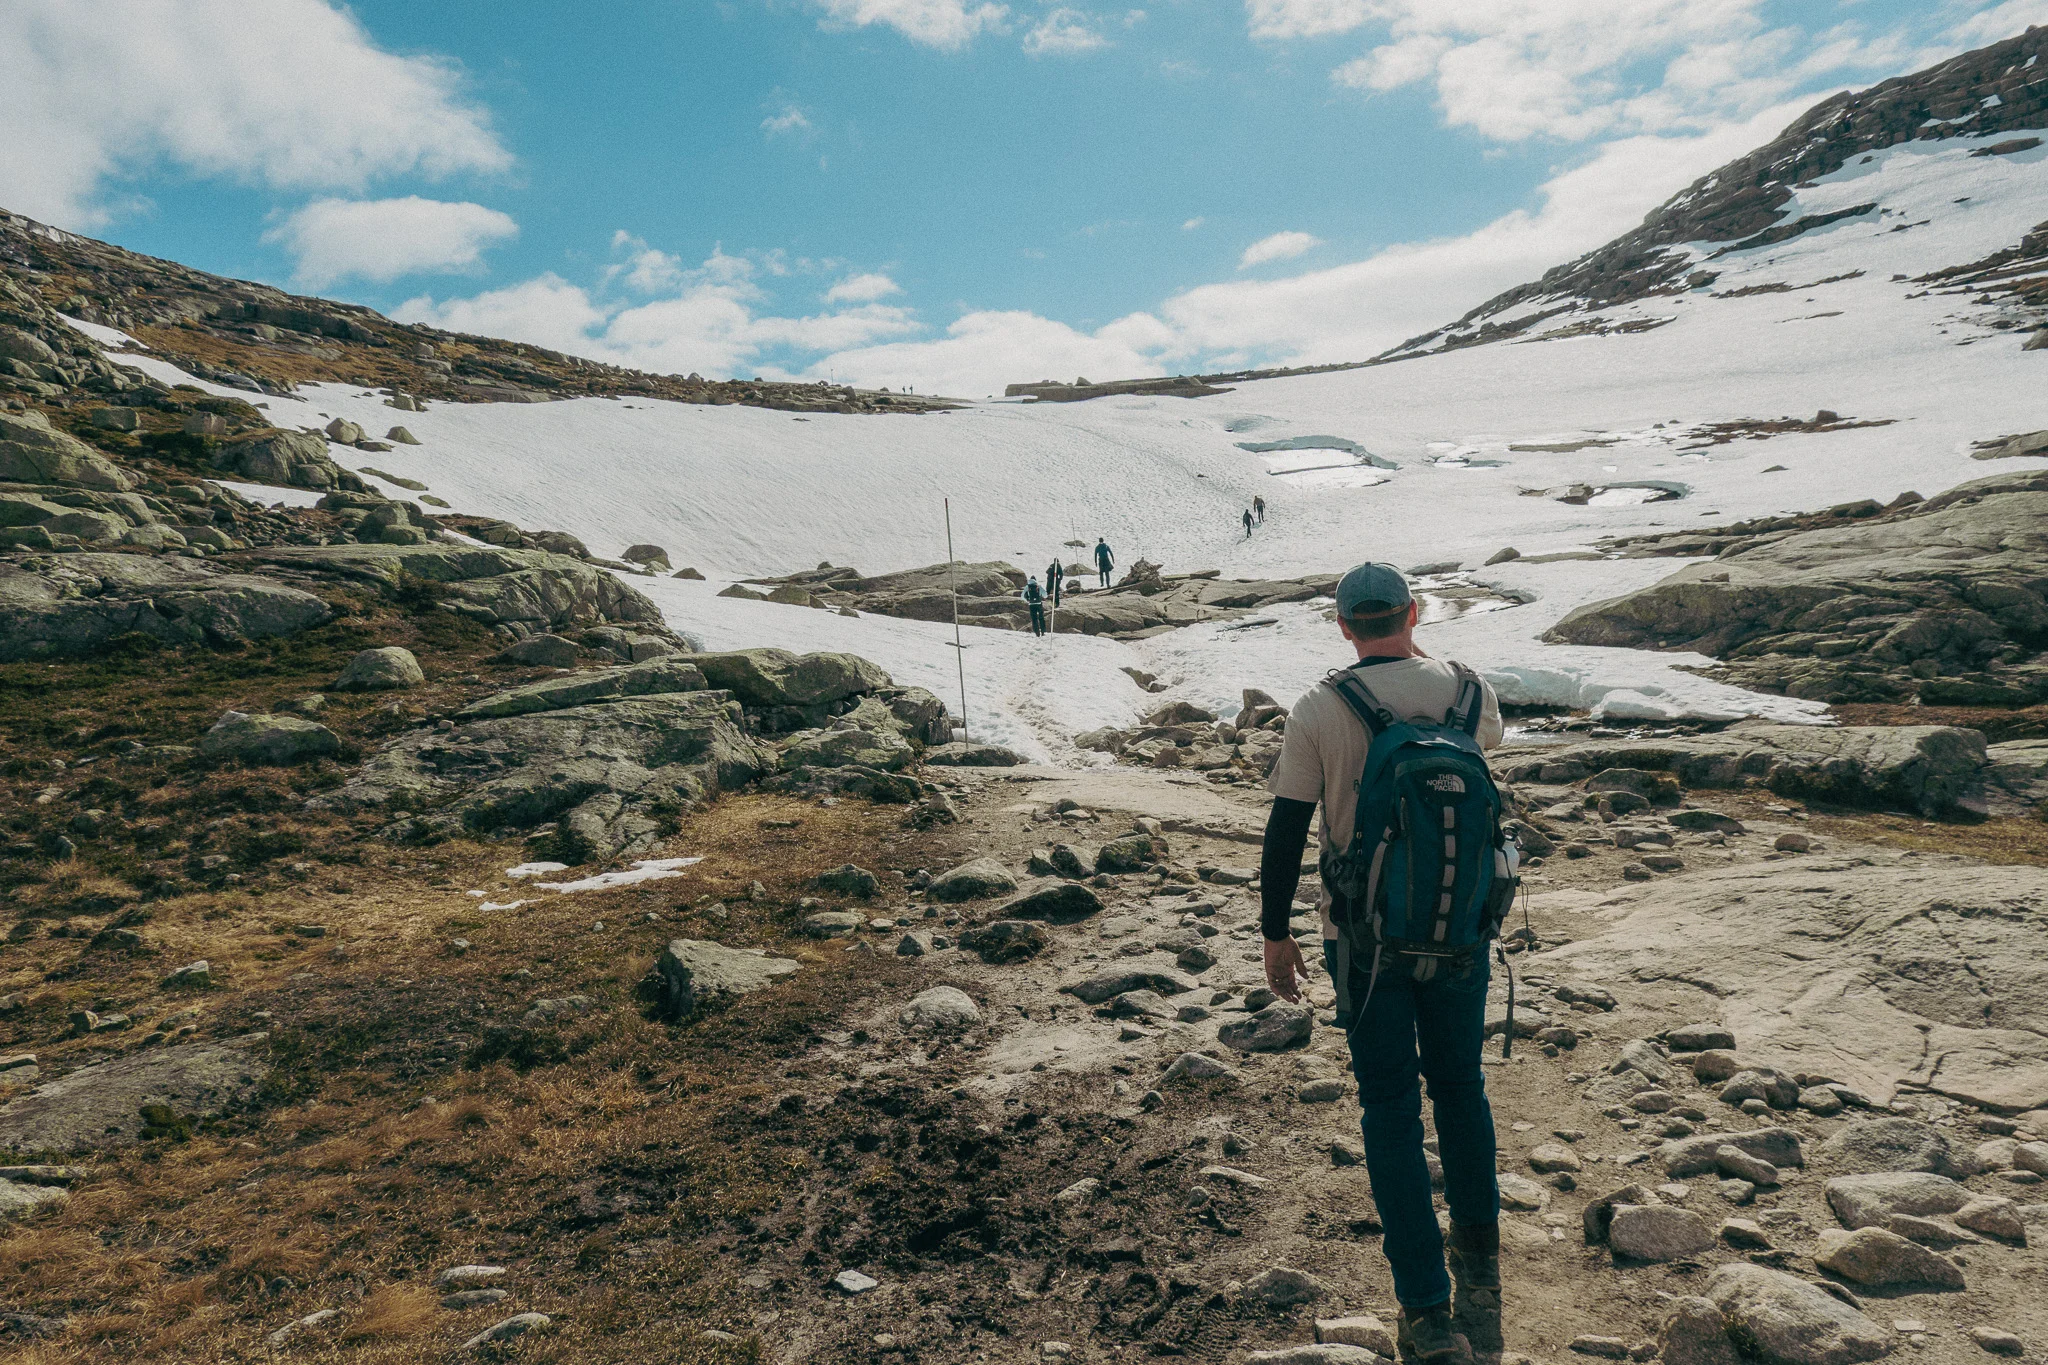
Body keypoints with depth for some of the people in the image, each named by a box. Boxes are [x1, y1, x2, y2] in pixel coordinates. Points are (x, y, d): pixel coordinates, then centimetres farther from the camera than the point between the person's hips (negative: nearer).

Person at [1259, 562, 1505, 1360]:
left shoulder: (1317, 711, -11)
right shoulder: (1465, 689, -4)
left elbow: (1286, 832, -10)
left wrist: (1275, 936, 0)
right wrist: (1422, 656, 22)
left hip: (1365, 940, -2)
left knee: (1391, 1113, 9)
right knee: (1460, 1087, 23)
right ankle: (1480, 1252, 41)